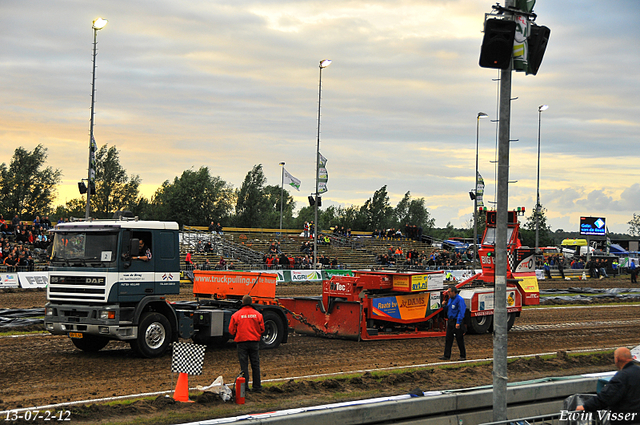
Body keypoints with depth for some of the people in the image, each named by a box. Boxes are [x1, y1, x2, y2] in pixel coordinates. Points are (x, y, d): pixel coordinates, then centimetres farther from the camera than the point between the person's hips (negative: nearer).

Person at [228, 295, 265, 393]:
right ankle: (257, 386, 12)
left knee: (244, 364, 2)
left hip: (241, 341, -2)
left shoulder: (236, 315, -5)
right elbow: (262, 329, 5)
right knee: (255, 364, 9)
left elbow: (231, 330, -1)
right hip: (254, 342, 2)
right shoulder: (257, 314, 1)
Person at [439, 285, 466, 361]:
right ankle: (447, 356, 6)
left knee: (460, 339, -1)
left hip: (457, 321, -8)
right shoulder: (450, 299, 14)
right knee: (448, 339, 5)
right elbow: (447, 310, 24)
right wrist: (444, 305, 4)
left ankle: (463, 356, 8)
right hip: (450, 321, 8)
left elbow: (461, 312, -18)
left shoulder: (459, 299, -13)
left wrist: (458, 322, -24)